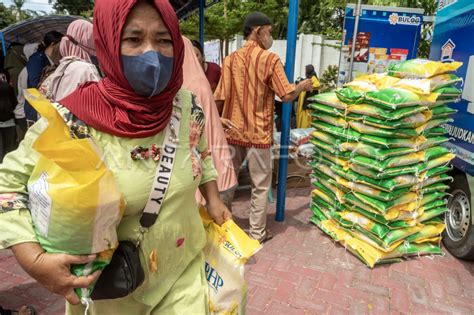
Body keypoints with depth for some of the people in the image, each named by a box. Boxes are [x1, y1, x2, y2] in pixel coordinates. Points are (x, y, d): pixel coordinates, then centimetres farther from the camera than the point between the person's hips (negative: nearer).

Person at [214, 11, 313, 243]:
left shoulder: (231, 59, 4)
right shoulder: (270, 59, -8)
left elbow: (219, 99, 2)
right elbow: (287, 95, -11)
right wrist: (303, 86, 7)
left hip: (232, 131, 5)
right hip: (258, 133, -4)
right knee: (260, 185, 8)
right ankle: (257, 233, 18)